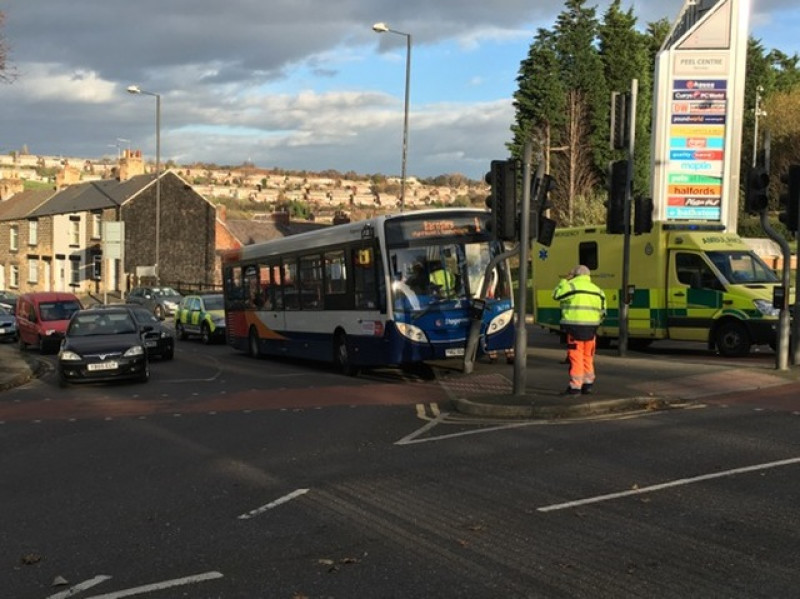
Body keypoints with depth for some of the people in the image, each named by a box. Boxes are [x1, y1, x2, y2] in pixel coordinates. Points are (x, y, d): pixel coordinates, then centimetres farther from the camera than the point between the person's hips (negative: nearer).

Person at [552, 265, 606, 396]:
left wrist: (564, 280, 13)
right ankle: (588, 384, 21)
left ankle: (575, 387, -5)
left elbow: (556, 295, 6)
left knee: (576, 357, -4)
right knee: (588, 357, 15)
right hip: (591, 327, 6)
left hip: (575, 326, -6)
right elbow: (602, 310, 17)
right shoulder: (597, 290, 15)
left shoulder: (571, 286, -6)